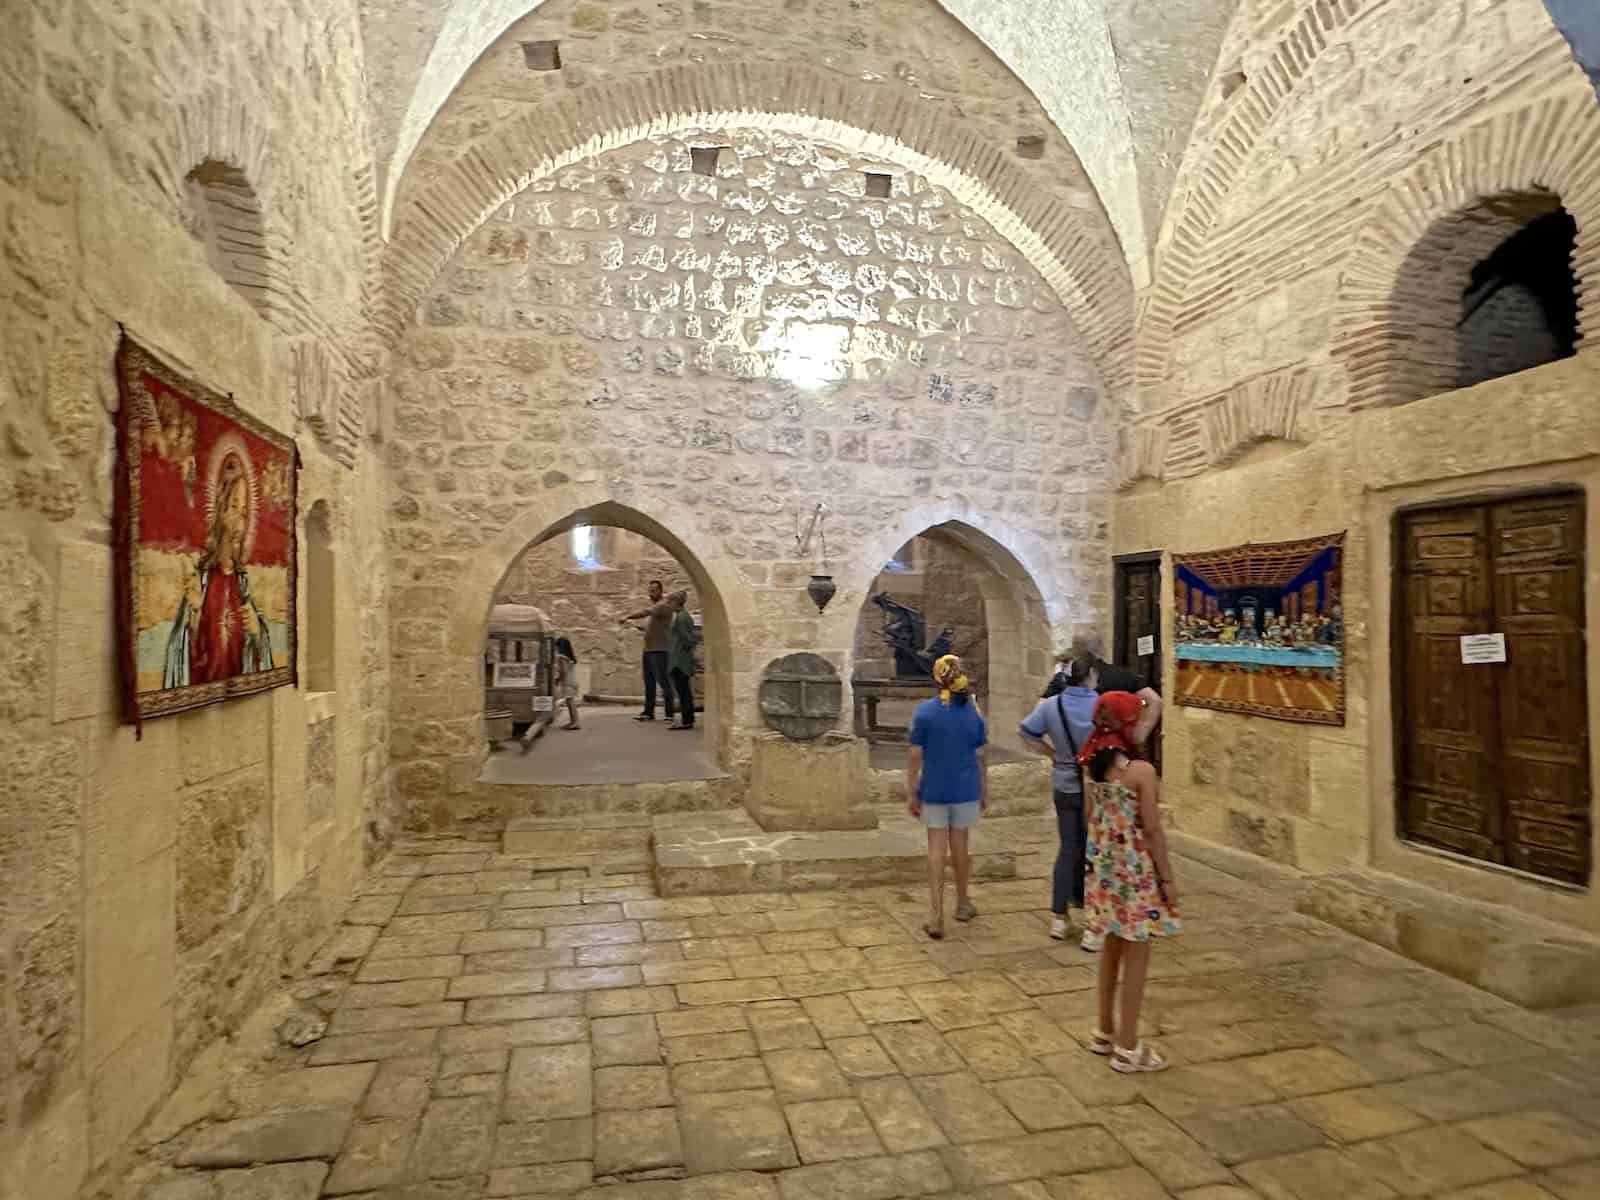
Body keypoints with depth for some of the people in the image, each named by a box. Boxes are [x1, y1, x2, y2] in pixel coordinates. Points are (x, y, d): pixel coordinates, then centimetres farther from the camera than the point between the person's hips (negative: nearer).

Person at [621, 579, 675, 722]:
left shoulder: (663, 605, -9)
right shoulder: (653, 606, 20)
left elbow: (645, 612, -25)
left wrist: (628, 616, -28)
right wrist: (638, 626, 9)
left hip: (660, 650, -9)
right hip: (648, 650, 9)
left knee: (663, 681, -7)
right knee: (649, 683, 11)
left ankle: (670, 713, -2)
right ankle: (648, 712, 16)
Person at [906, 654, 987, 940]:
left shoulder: (924, 711, -9)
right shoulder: (973, 711, -3)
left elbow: (915, 756, -9)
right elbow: (981, 756, 1)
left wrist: (911, 793, -2)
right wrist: (984, 791, 11)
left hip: (934, 790, -1)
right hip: (965, 790, 2)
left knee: (936, 849, 4)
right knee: (961, 845, 17)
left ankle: (936, 916, -1)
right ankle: (962, 903, 34)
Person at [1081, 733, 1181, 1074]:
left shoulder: (1096, 765, 1)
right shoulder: (1141, 770, -20)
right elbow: (1152, 830, -17)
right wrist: (1167, 877, -7)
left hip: (1104, 866, 7)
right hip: (1135, 869, -7)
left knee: (1113, 947, 20)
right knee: (1137, 954, 6)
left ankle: (1105, 1031, 33)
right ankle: (1127, 1047, 16)